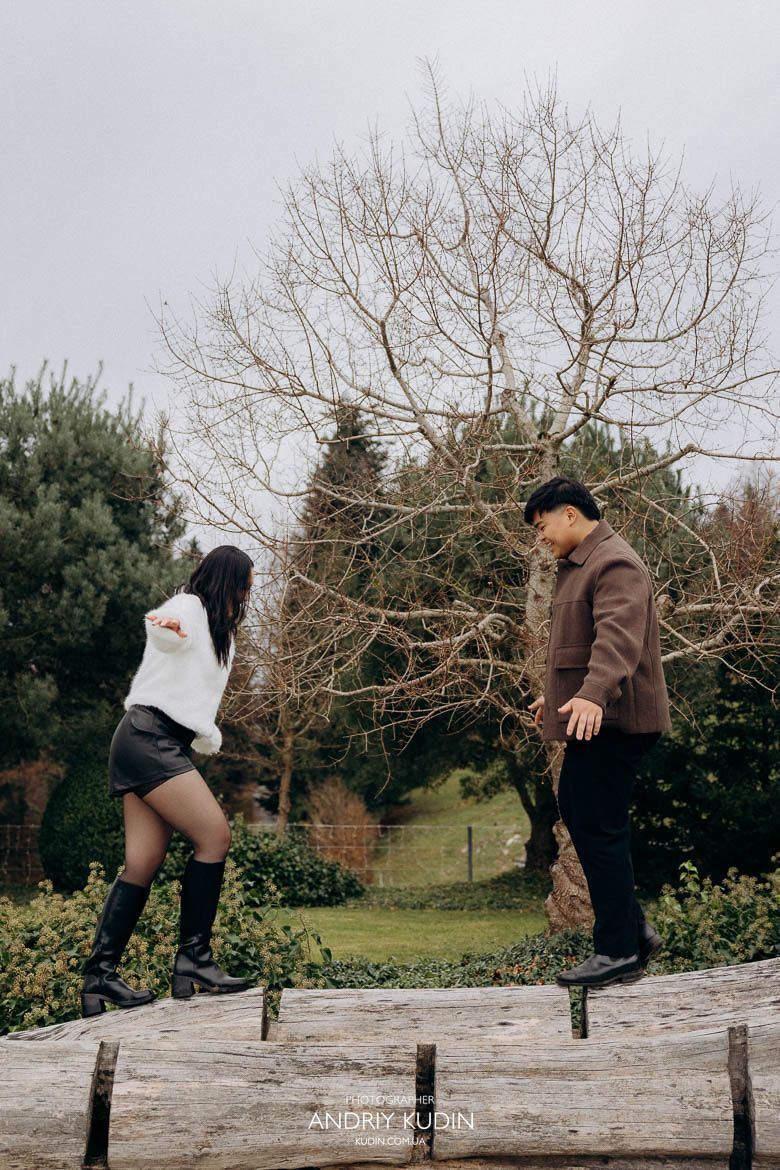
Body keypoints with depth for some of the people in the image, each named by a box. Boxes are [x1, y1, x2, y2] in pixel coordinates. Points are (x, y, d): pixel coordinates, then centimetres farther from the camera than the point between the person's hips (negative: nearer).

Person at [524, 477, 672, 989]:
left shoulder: (615, 563, -14)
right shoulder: (581, 565, 21)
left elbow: (617, 636, -31)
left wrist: (593, 694, -46)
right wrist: (557, 694, 41)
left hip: (612, 720, -11)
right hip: (592, 718, 11)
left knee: (599, 828, -8)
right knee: (574, 810, 14)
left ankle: (619, 952, 1)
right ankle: (635, 929, 22)